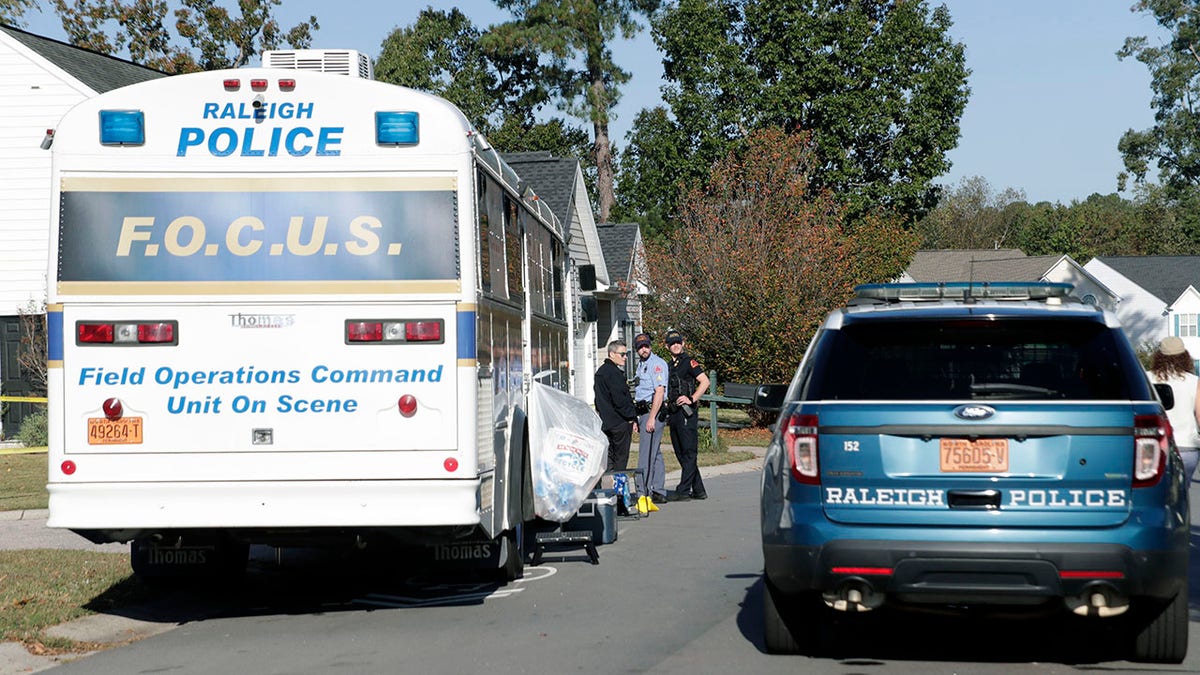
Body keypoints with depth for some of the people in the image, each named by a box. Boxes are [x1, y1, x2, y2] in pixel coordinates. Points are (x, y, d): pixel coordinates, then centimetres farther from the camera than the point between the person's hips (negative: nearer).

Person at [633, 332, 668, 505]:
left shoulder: (657, 363, -11)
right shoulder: (641, 365, 19)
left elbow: (659, 392, -18)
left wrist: (651, 418, -22)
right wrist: (637, 419, 20)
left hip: (653, 412, -10)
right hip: (643, 412, 10)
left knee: (646, 455, -11)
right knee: (655, 454, 11)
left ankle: (643, 493, -12)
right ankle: (659, 492, 14)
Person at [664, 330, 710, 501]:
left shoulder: (689, 362, -4)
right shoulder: (670, 366, 19)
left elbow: (705, 381, -14)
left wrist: (691, 399, -20)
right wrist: (668, 403, 12)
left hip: (686, 413, -9)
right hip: (673, 414, 9)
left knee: (688, 453, -6)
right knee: (681, 453, 10)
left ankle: (683, 491, -9)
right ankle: (698, 490, 15)